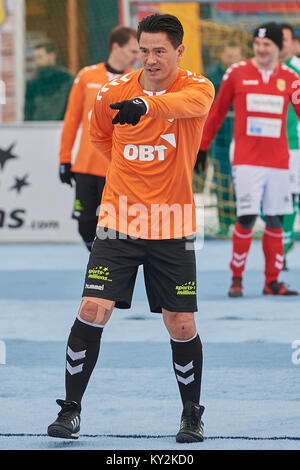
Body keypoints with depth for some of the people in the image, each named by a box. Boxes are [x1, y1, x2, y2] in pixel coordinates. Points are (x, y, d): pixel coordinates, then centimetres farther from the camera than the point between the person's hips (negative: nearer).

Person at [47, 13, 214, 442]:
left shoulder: (197, 88, -9)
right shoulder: (113, 93, 0)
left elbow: (189, 104, -36)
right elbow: (100, 135, 22)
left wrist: (146, 105, -55)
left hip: (173, 226, -1)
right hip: (119, 220, 1)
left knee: (181, 325, 1)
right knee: (93, 310, -10)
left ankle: (192, 413, 22)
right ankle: (71, 408, 1)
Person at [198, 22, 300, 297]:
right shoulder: (237, 73, 1)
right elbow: (217, 113, 9)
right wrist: (202, 148, 12)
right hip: (247, 159, -2)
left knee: (275, 221, 5)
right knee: (247, 218, -10)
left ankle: (272, 282, 15)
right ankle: (237, 278, 2)